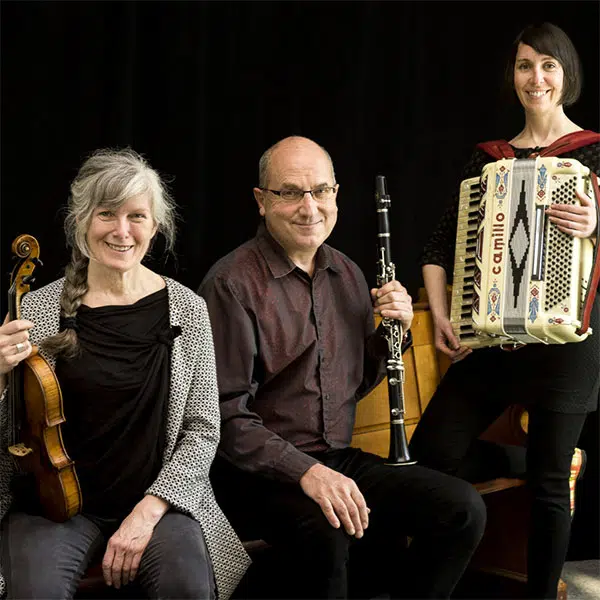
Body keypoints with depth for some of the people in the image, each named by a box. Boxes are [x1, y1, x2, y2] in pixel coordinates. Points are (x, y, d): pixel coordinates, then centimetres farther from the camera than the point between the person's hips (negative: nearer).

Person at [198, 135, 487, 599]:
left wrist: (394, 328, 1)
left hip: (338, 459, 7)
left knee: (463, 508, -11)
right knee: (326, 535, -37)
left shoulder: (347, 274, 10)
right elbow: (226, 414, -17)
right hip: (263, 470, -7)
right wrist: (305, 471, -28)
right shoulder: (232, 283, -13)